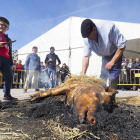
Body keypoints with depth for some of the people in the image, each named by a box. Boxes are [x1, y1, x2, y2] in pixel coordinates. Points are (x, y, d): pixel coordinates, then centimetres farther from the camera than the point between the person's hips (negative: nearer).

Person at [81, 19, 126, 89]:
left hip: (115, 54, -4)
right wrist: (83, 75, -25)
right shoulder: (87, 38, -22)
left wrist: (112, 62, -24)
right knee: (103, 76, 4)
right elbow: (86, 56, -18)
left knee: (113, 77, -17)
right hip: (105, 56, 5)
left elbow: (122, 45, -27)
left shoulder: (108, 28, -36)